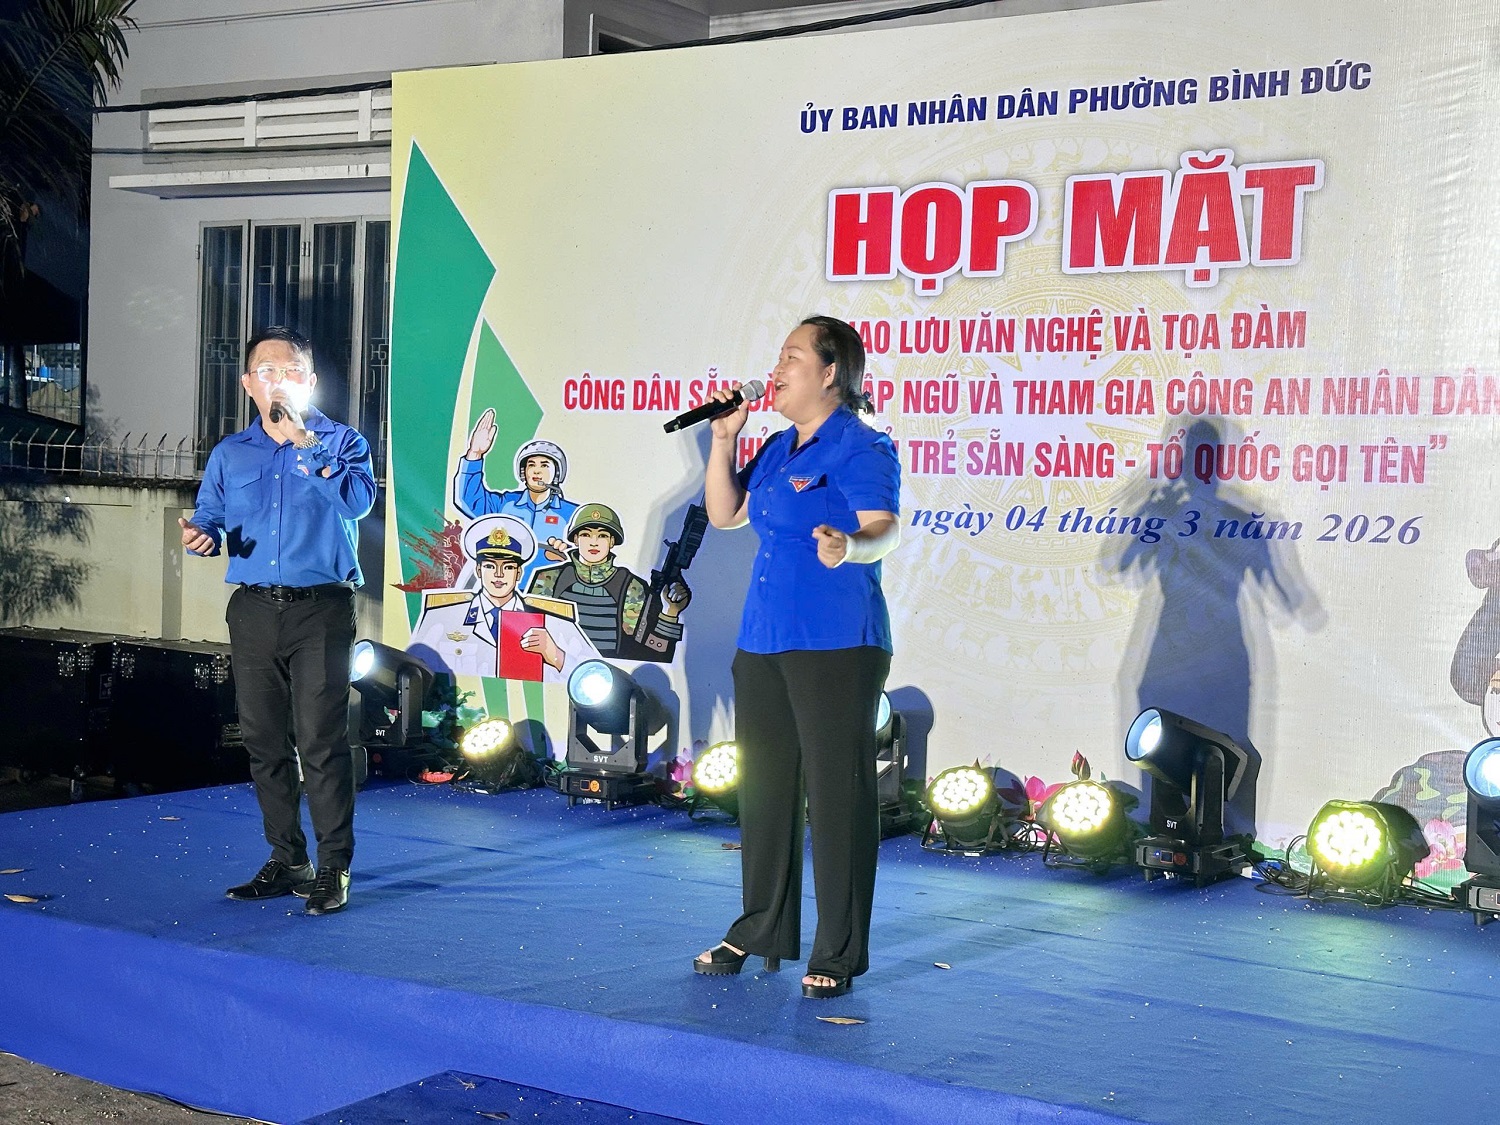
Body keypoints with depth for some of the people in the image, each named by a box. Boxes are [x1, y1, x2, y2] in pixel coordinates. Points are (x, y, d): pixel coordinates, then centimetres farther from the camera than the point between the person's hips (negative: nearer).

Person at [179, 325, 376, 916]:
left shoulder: (341, 442, 3)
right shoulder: (230, 454, 14)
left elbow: (357, 500, -15)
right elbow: (210, 518, 14)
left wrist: (306, 443, -18)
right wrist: (200, 535, -9)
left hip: (321, 608, -4)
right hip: (253, 611, 4)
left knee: (321, 740, -9)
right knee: (265, 741, 7)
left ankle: (334, 867, -2)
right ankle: (287, 860, 18)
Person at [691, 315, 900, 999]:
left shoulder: (862, 447, -8)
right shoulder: (778, 448, 17)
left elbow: (885, 531, -19)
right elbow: (723, 514, 20)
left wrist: (849, 547, -41)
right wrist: (723, 439, 10)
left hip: (836, 644, -9)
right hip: (762, 638, 9)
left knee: (837, 793, -4)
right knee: (764, 786, 14)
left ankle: (837, 955, 3)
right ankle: (760, 935, 25)